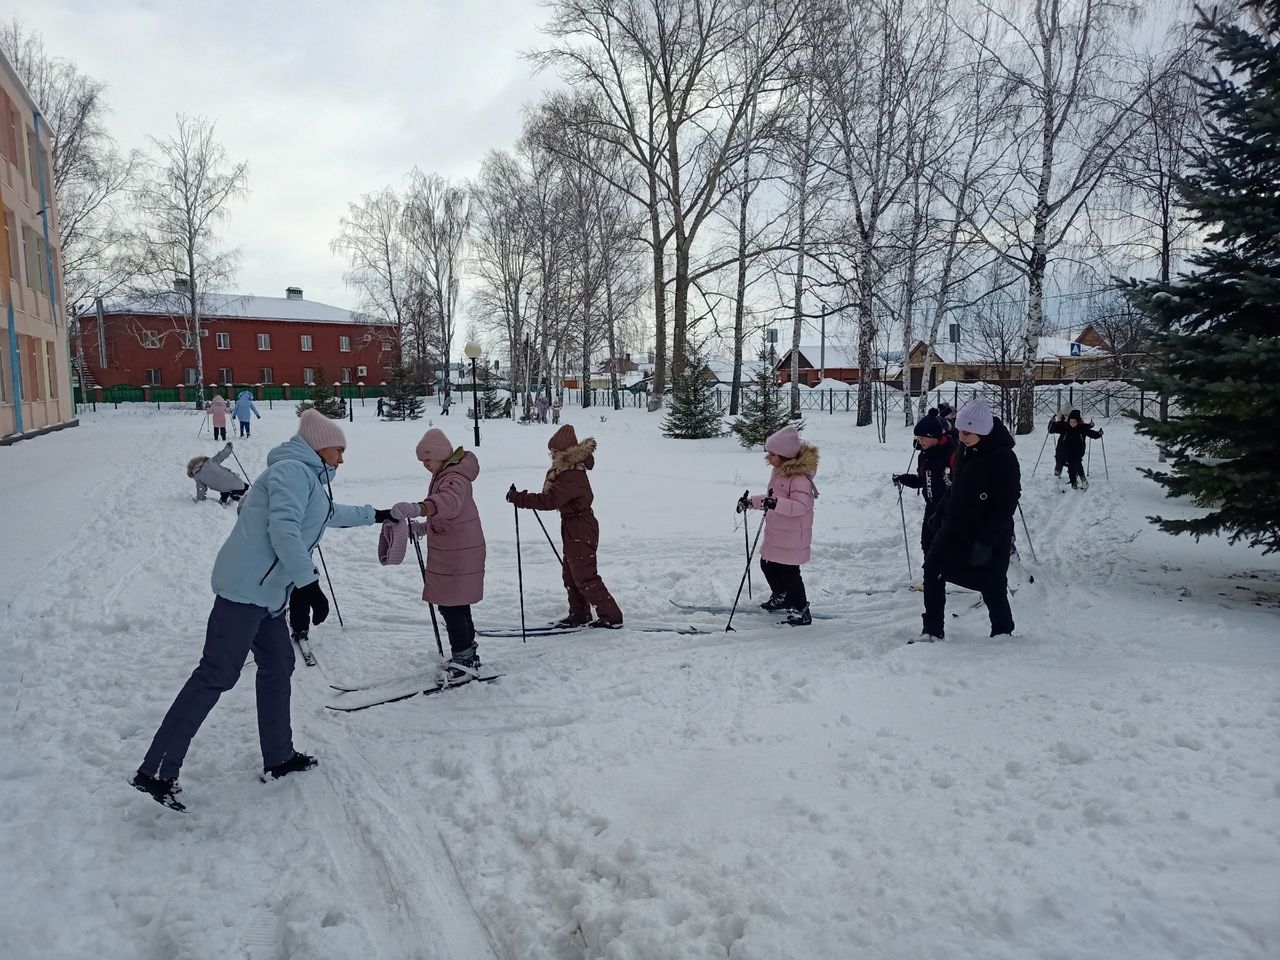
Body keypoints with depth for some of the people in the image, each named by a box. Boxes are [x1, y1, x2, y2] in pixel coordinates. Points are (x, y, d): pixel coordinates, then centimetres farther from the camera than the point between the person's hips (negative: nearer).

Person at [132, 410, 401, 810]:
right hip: (246, 589, -11)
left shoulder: (308, 477, 21)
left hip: (265, 593, 11)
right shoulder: (293, 470, -10)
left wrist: (375, 515, 49)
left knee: (278, 665, 14)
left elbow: (331, 514, 41)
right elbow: (283, 530, -22)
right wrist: (310, 583, -22)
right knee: (216, 674, -11)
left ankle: (278, 757, 24)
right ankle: (156, 771, -7)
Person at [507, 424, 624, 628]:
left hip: (580, 529, -11)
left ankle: (611, 616, 5)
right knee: (570, 574, 19)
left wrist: (518, 498, -30)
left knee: (585, 577, -3)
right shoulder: (569, 469, 8)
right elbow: (551, 495, 11)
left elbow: (549, 500, -34)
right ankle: (579, 615, 30)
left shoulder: (572, 476, -26)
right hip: (574, 528, 11)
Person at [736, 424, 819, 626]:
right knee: (767, 565, 21)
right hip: (775, 534, 10)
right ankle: (780, 597, 44)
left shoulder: (799, 477, -23)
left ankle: (801, 613, 13)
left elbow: (800, 506, -32)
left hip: (792, 537, -10)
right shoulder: (779, 471, 8)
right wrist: (751, 502, 14)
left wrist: (777, 503, -46)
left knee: (789, 572, -1)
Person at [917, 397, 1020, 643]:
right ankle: (933, 631, 9)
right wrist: (941, 512, 15)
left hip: (990, 537, -7)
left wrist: (986, 541, -23)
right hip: (955, 527, 7)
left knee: (992, 587, 2)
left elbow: (1006, 506, -21)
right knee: (933, 570, 2)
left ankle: (1003, 634, 24)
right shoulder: (965, 449, 2)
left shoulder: (1004, 458, -21)